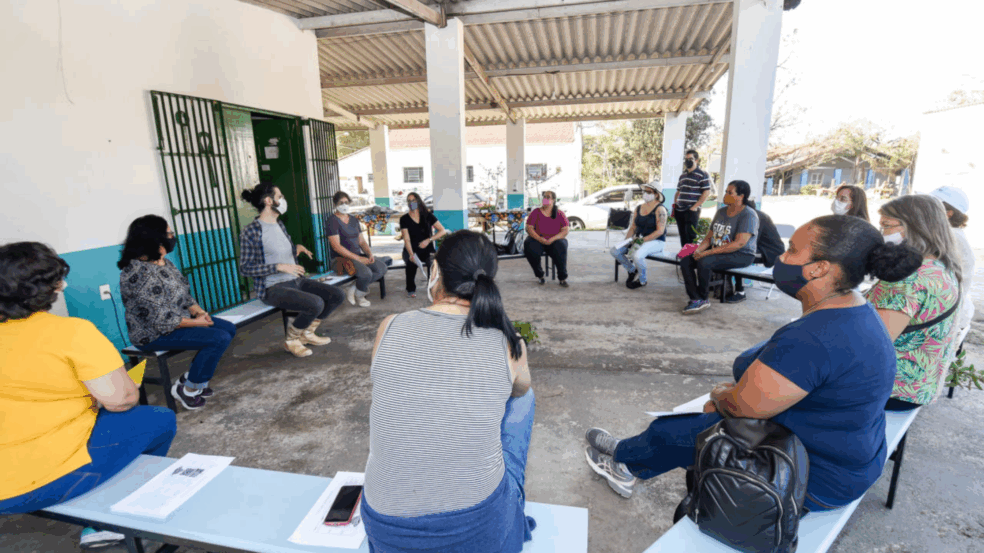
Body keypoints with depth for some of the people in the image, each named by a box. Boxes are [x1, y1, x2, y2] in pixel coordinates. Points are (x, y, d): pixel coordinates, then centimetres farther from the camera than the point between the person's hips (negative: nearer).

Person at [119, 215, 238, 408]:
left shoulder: (163, 262, 5)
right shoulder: (140, 274, -25)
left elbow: (183, 294, 13)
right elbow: (161, 320, -26)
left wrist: (199, 311, -4)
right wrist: (196, 323, -15)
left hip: (178, 319, 10)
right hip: (154, 334, -10)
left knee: (229, 328, 2)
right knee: (219, 339, -22)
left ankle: (191, 377, 14)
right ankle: (187, 390, -1)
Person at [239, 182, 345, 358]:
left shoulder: (279, 224, 12)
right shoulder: (251, 232, -12)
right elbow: (245, 268, -14)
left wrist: (298, 248, 4)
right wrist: (279, 267, -21)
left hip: (296, 280, 8)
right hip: (274, 288, -8)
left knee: (338, 295, -5)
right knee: (316, 303, -31)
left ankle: (307, 334, 11)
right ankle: (291, 340, -3)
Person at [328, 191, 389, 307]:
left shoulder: (354, 220, 17)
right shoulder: (333, 221, -6)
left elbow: (362, 241, 18)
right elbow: (336, 246, -15)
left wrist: (370, 254, -4)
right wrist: (358, 258, -20)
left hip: (359, 255, 7)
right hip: (342, 258, -7)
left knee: (382, 268, -16)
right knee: (366, 273, -32)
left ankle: (353, 289, -4)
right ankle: (359, 295, 1)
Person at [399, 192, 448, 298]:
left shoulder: (427, 215, 7)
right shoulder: (404, 219, 3)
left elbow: (443, 231, 3)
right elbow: (407, 239, -9)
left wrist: (429, 240, -11)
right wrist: (411, 254, -27)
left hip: (427, 249, 1)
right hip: (411, 250, -1)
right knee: (411, 262, -36)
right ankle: (411, 290, -14)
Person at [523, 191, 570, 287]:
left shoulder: (559, 214, 5)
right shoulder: (536, 212, 5)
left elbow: (566, 230, -3)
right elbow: (529, 228, -3)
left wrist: (553, 239, -20)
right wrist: (539, 239, -21)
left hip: (555, 240, -1)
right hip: (537, 240, 1)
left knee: (560, 248, -35)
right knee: (530, 247, -32)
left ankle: (563, 278, -18)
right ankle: (539, 275, -10)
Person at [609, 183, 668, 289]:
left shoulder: (660, 209, -9)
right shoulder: (639, 208, 12)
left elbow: (660, 231, -17)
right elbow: (633, 227, 14)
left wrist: (643, 239, -21)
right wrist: (626, 241, -2)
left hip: (656, 241, -7)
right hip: (638, 240, 7)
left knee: (637, 256, -36)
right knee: (614, 251, -11)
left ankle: (642, 280, -7)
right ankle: (632, 270, 12)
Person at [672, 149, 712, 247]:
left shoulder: (702, 175, -3)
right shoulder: (683, 175, 18)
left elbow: (707, 192, -9)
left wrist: (695, 207, -14)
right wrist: (674, 205, 11)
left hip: (692, 211, -6)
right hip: (679, 211, 7)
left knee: (691, 235, -8)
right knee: (683, 236, 11)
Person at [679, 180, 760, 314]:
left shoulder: (748, 215, -11)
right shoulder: (721, 211, 14)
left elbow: (739, 244, -22)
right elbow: (709, 237, 13)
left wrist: (708, 253, -26)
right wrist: (698, 250, -9)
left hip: (741, 256, -8)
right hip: (717, 251, 8)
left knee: (704, 262, -32)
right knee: (685, 261, -14)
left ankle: (702, 299, -14)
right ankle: (695, 299, -20)